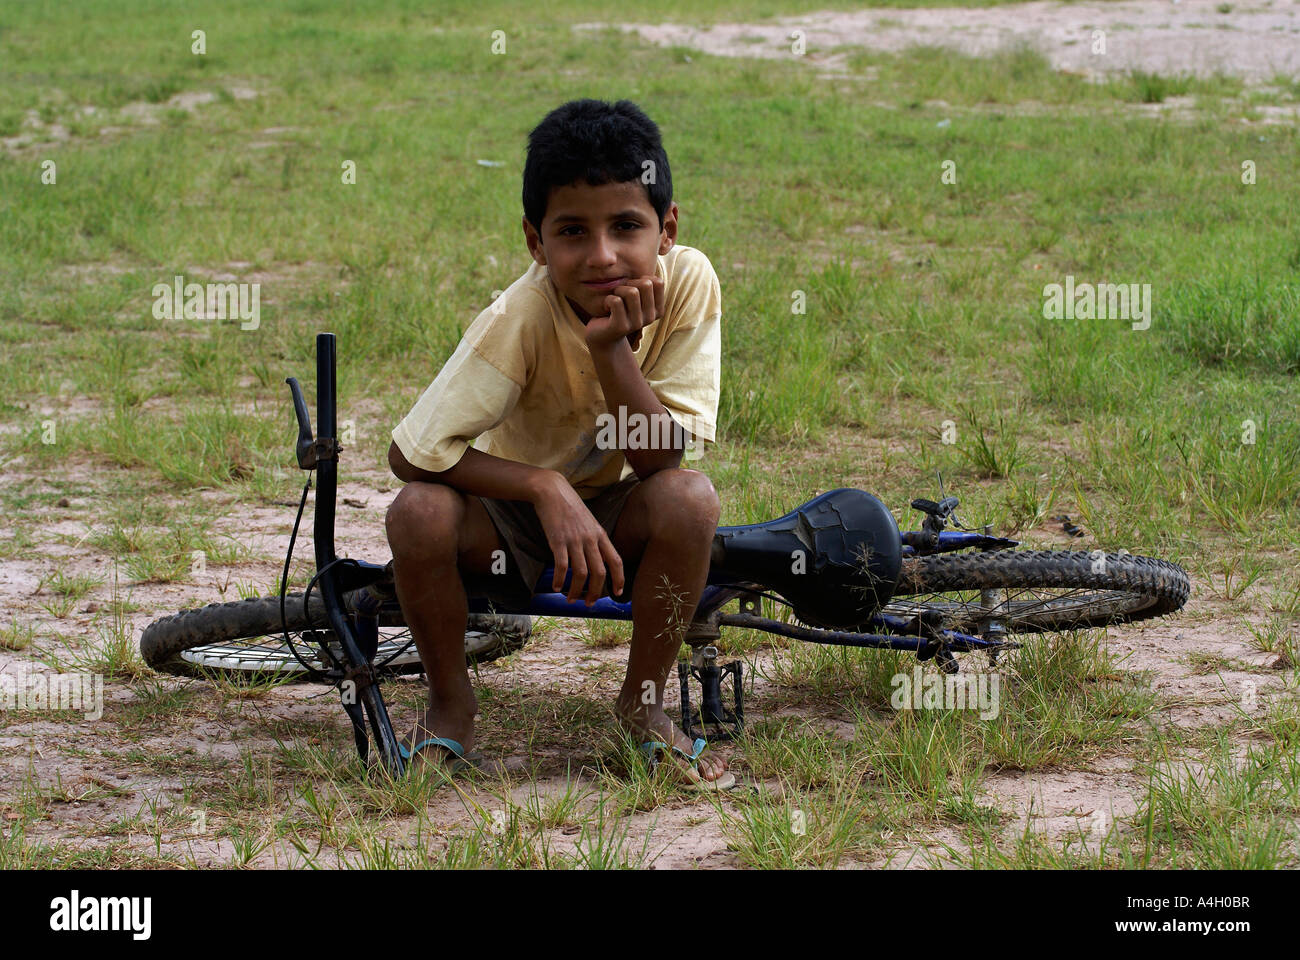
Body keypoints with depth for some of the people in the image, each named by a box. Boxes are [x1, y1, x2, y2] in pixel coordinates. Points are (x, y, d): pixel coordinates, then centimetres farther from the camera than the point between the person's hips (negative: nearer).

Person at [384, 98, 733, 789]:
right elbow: (413, 454, -27)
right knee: (419, 514, -32)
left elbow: (661, 459, -23)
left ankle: (644, 701, -6)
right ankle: (450, 703, -3)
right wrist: (547, 488, -35)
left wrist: (612, 347, -36)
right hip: (510, 518, -1)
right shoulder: (522, 318, -27)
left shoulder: (688, 284, -21)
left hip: (617, 519, 2)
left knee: (690, 498, -31)